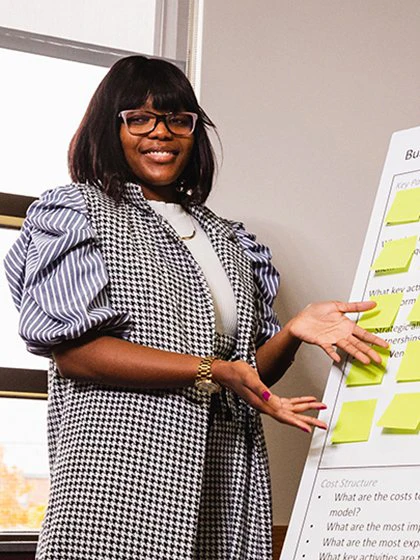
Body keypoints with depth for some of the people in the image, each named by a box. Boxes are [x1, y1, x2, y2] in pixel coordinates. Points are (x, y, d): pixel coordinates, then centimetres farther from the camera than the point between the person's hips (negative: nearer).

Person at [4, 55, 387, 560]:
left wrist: (294, 332, -4)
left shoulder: (228, 239, 20)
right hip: (120, 471, -4)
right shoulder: (77, 211, 5)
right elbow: (72, 350, -8)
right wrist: (210, 372, -15)